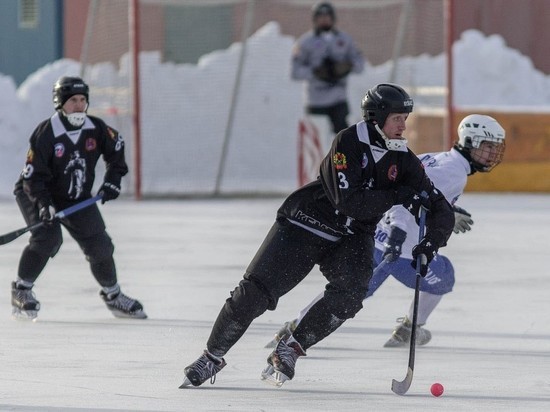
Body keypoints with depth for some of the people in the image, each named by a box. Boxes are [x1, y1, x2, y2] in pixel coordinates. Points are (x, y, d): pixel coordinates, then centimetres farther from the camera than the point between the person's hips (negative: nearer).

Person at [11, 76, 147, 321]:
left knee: (99, 245, 2)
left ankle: (113, 296, 24)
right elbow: (34, 175, -25)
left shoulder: (95, 128, -11)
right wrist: (44, 205, -37)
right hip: (36, 195, -5)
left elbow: (116, 147, 10)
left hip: (77, 198, 5)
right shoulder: (45, 134, -25)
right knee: (48, 238, -28)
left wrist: (112, 180, 1)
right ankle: (21, 290, -13)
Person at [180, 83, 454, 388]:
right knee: (256, 291, -10)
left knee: (350, 292, -26)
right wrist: (398, 197, -31)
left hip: (351, 237, 4)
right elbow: (348, 200, -30)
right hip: (306, 223, -4)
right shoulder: (349, 143, -20)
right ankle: (212, 357, 8)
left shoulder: (403, 159, -5)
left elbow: (440, 208, -4)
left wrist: (432, 240, -23)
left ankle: (290, 349, -11)